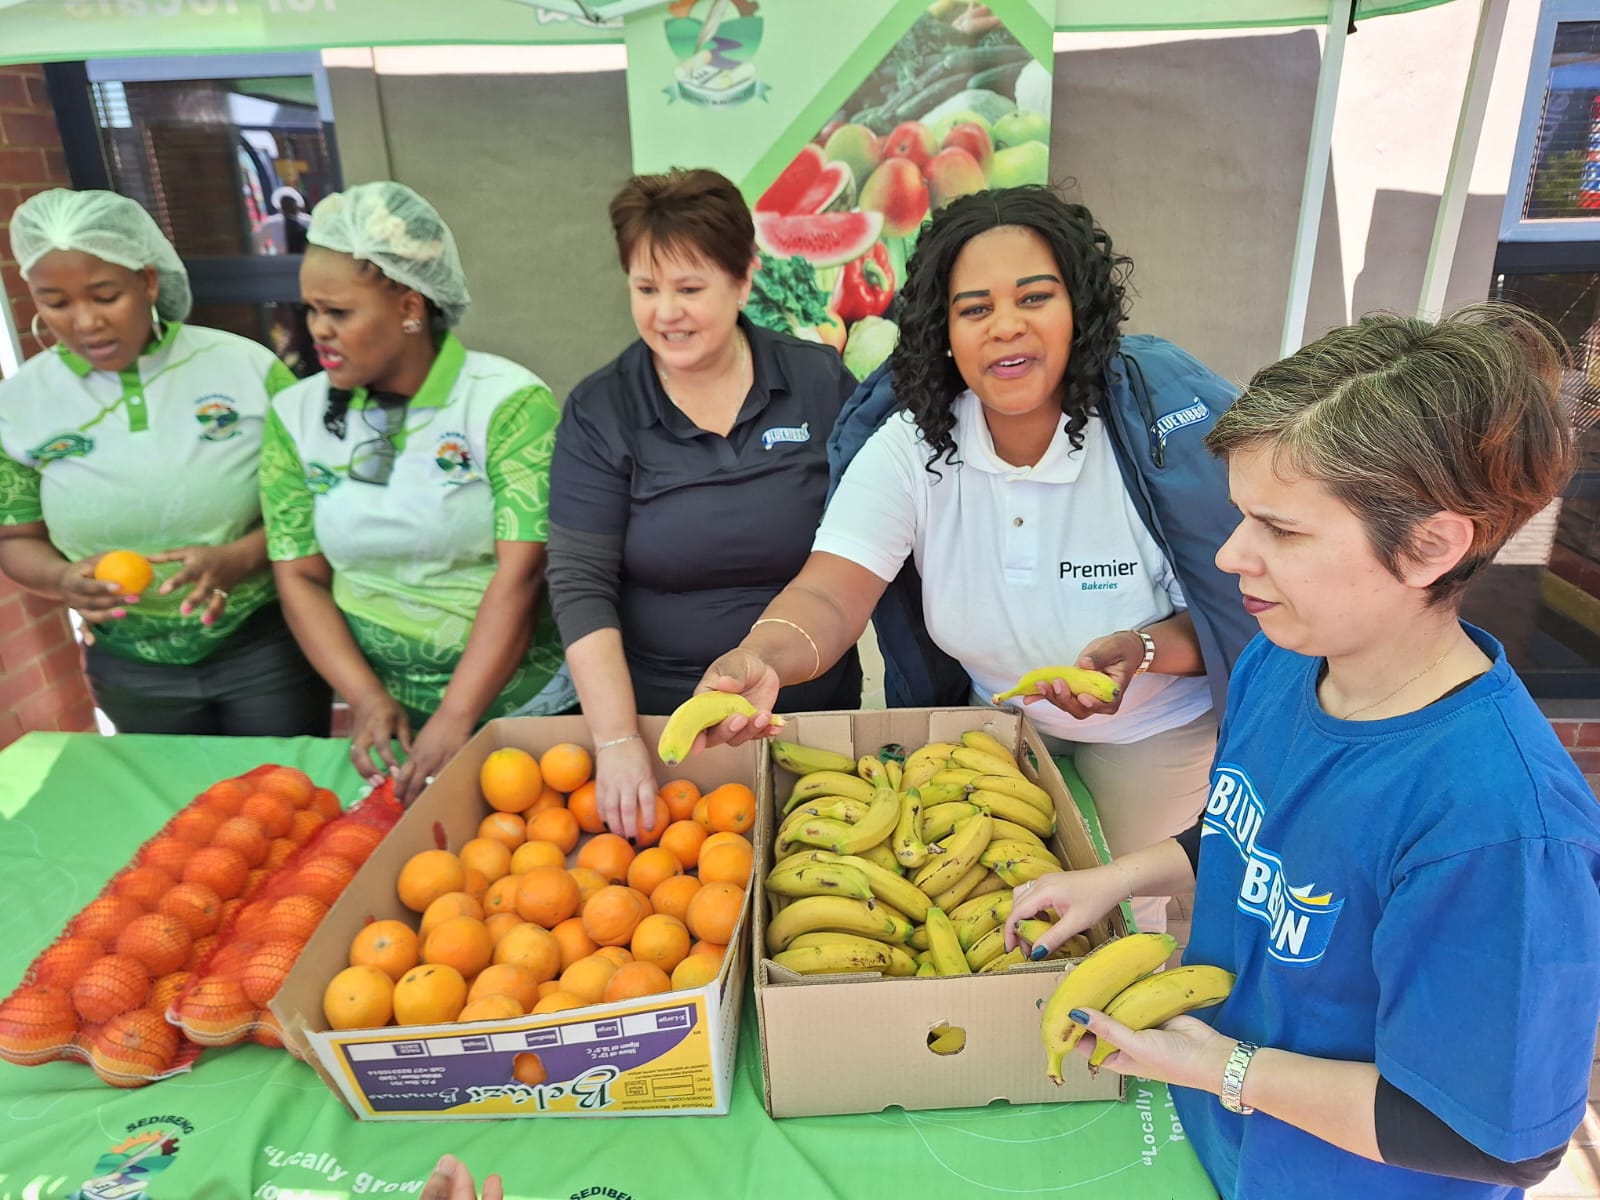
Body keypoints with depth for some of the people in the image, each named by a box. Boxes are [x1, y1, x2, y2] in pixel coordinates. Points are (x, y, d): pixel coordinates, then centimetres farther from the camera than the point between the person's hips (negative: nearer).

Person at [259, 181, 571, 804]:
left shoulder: (510, 403, -14)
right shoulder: (297, 415, 0)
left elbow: (520, 572, -21)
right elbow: (299, 575, 1)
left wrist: (454, 721, -23)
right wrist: (366, 698, -10)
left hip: (523, 700, -3)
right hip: (389, 712, 4)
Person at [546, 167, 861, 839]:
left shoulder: (821, 382, -5)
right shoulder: (598, 413, -7)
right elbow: (580, 583, -12)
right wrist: (617, 739, -20)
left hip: (816, 709, 1)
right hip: (658, 718, 0)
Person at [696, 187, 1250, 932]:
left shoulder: (1158, 429, -21)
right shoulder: (910, 445, -15)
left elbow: (1229, 618, -14)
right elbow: (830, 597, -27)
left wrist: (1142, 648, -36)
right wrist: (758, 659, -49)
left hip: (1160, 739, -1)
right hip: (1003, 730, 2)